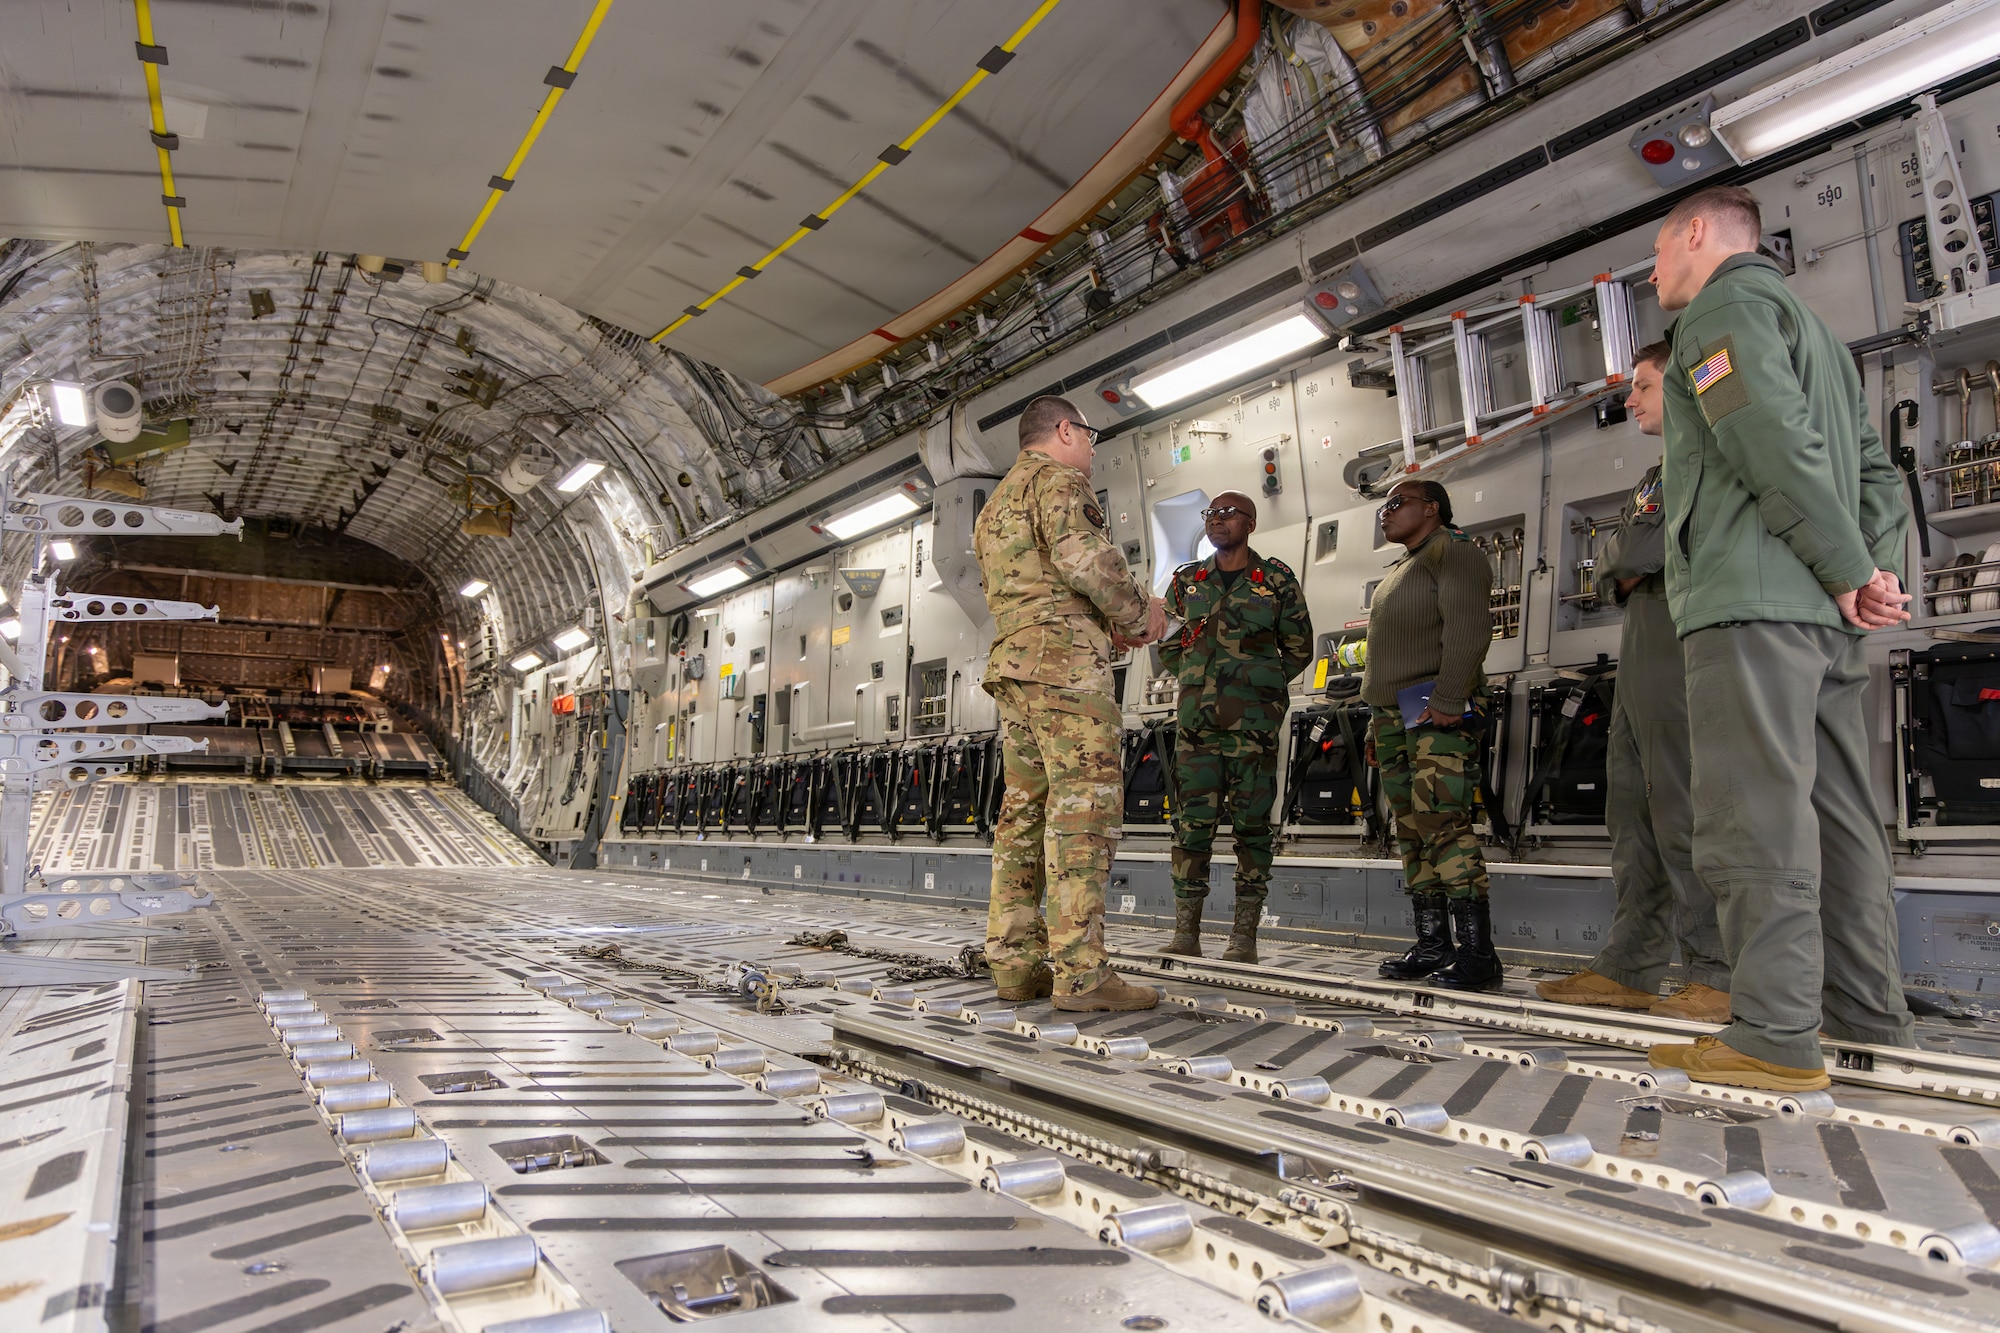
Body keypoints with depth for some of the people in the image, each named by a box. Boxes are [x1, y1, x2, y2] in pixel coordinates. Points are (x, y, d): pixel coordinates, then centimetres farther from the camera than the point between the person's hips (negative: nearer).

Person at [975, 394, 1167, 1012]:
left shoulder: (995, 504, 30)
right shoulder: (1058, 479, 1)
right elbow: (1081, 554, -18)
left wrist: (1115, 622, 17)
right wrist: (1138, 613, -4)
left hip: (1012, 661, 9)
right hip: (1066, 658, -9)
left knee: (1026, 809, 7)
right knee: (1086, 805, -12)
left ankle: (1015, 962, 8)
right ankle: (1080, 972, -14)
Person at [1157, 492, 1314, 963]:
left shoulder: (1277, 580, 5)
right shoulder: (1186, 580, 12)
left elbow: (1298, 649, 11)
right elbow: (1166, 644, 21)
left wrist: (1259, 686, 6)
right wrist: (1196, 676, 10)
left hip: (1254, 721, -2)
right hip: (1196, 718, 2)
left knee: (1251, 823, 1)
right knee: (1192, 822, -2)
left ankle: (1245, 935, 8)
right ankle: (1186, 932, 5)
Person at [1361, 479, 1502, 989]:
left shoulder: (1452, 550, -1)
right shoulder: (1398, 572, 28)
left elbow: (1468, 628, -15)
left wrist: (1447, 700, -23)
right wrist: (1378, 721, 21)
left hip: (1437, 714, -9)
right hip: (1395, 714, 9)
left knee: (1442, 822, -16)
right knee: (1412, 832, 6)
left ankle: (1476, 950, -13)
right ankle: (1431, 945, 11)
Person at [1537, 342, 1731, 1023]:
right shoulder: (1656, 475, 28)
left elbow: (1658, 545, -16)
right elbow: (1609, 566, 21)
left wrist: (1627, 557, 2)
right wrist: (1629, 569, 0)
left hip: (1680, 642, -10)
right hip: (1640, 649, 10)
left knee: (1683, 812, -11)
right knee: (1632, 809, 7)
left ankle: (1719, 977, -5)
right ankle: (1629, 967, 12)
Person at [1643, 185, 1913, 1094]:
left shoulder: (1724, 305, 0)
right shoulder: (1809, 326, 29)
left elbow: (1778, 443, -15)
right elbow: (1875, 471, 22)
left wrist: (1851, 572, -10)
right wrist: (1879, 573, 10)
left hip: (1752, 603, -10)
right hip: (1822, 615, 10)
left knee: (1755, 818, -11)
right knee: (1837, 816, 10)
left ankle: (1775, 1037, -9)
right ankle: (1867, 1015, 16)